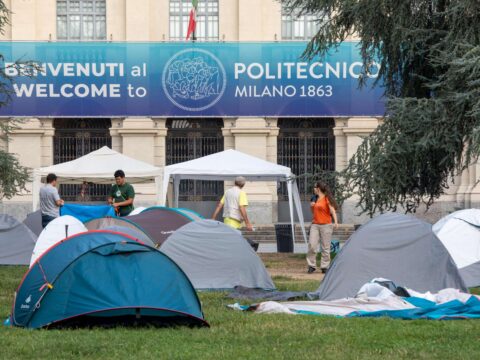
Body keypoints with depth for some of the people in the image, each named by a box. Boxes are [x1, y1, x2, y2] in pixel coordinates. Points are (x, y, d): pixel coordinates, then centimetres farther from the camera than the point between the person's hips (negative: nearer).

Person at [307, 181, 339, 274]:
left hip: (326, 225, -6)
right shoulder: (315, 198, 15)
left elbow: (332, 210, -14)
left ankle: (325, 266, 5)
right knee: (312, 245, -6)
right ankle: (311, 265, -1)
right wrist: (311, 206, 5)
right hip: (315, 225, 6)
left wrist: (336, 222, -27)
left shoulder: (327, 199, -6)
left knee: (325, 247, -2)